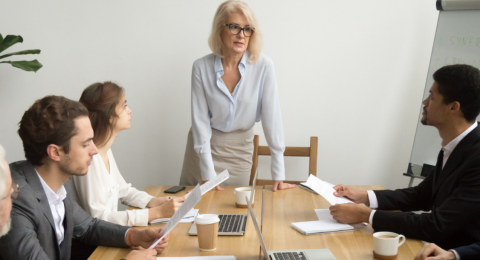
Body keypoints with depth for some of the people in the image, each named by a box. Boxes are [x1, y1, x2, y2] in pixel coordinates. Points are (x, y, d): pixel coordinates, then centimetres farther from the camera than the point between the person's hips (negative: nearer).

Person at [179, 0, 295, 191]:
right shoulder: (201, 67, -13)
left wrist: (279, 175, -15)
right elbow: (200, 119, -11)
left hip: (240, 151, 0)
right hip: (204, 146, 0)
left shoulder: (263, 66, -15)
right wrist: (208, 173, -15)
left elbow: (272, 117, -14)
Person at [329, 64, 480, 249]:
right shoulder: (453, 148, 2)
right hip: (442, 248, 7)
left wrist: (366, 215, -18)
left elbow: (437, 226, -24)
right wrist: (362, 197, 2)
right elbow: (422, 195, 13)